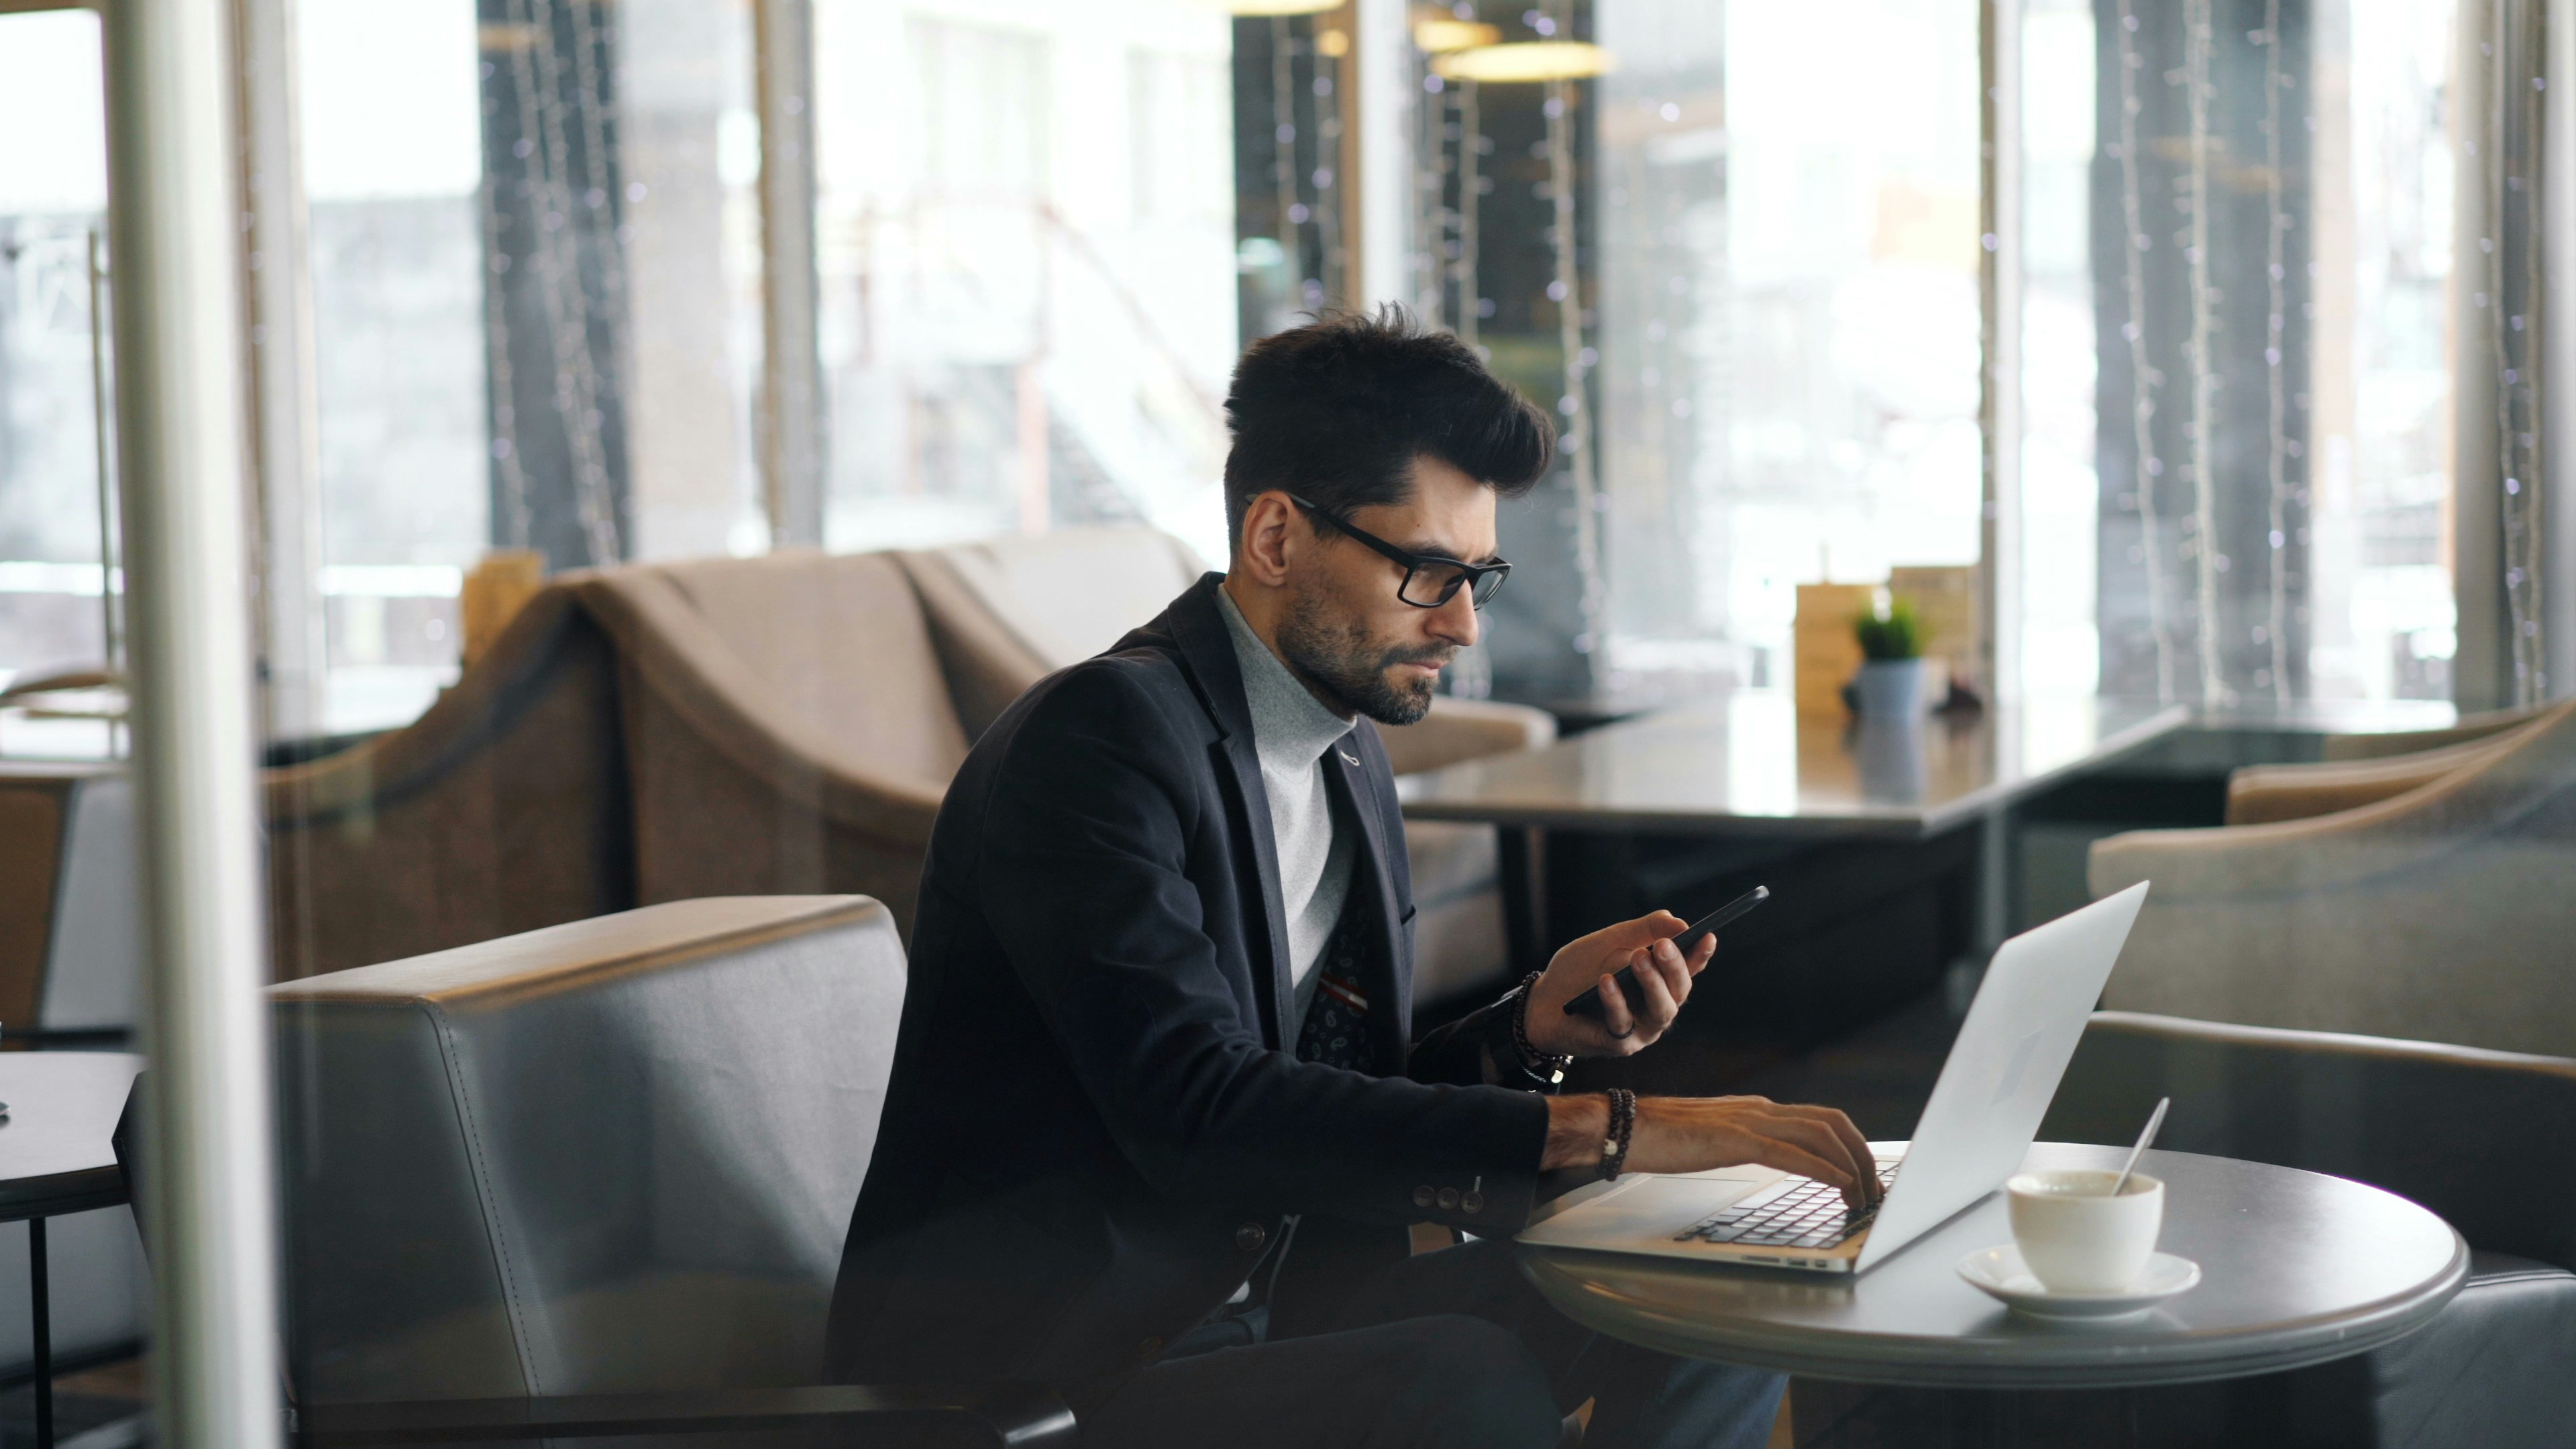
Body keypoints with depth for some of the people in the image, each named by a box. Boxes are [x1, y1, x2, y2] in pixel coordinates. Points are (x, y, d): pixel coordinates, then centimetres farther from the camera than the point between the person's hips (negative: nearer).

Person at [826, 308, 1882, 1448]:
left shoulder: (1349, 762, 12)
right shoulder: (1101, 734, -17)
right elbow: (1192, 1108, -29)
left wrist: (1529, 1028, -4)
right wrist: (1599, 1129, -31)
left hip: (1259, 1310, 9)